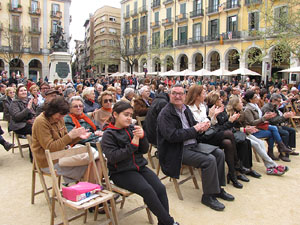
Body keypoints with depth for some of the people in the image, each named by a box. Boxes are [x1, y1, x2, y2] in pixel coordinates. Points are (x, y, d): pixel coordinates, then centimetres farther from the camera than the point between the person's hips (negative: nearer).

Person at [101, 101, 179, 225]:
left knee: (160, 188, -16)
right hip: (121, 172, -5)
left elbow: (144, 150, 8)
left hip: (140, 167, 5)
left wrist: (142, 137, -12)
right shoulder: (108, 134, -4)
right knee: (148, 190, -25)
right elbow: (113, 157, -16)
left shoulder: (132, 129, 9)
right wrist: (133, 144, -21)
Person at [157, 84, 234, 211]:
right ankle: (208, 196, -7)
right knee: (209, 160, -22)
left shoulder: (185, 109, 12)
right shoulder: (165, 114, -14)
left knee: (219, 153, 1)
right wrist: (194, 129, -19)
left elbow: (194, 126, 20)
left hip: (192, 144, 9)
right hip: (176, 150, -9)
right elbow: (172, 136, -24)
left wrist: (201, 128, -6)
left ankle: (217, 189, 13)